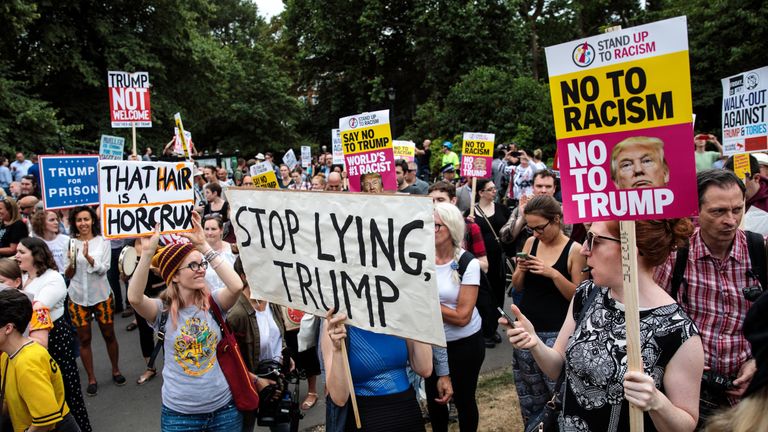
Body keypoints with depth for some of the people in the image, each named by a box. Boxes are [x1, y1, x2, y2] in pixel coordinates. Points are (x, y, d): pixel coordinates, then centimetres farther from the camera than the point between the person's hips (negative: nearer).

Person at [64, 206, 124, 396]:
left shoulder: (103, 242, -5)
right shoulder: (70, 243, -2)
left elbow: (103, 269, -12)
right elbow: (68, 275, 1)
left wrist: (88, 257, -28)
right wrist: (71, 262, -20)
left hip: (101, 296, -1)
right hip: (78, 298, 1)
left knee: (109, 335, 11)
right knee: (84, 339, 8)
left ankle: (115, 370, 30)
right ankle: (91, 379, 21)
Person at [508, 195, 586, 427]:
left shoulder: (575, 249, -9)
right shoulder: (530, 243, 5)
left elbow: (578, 296, -10)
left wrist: (553, 273, -23)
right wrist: (520, 269, -10)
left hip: (556, 332, -4)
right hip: (526, 327, 5)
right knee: (528, 393, 12)